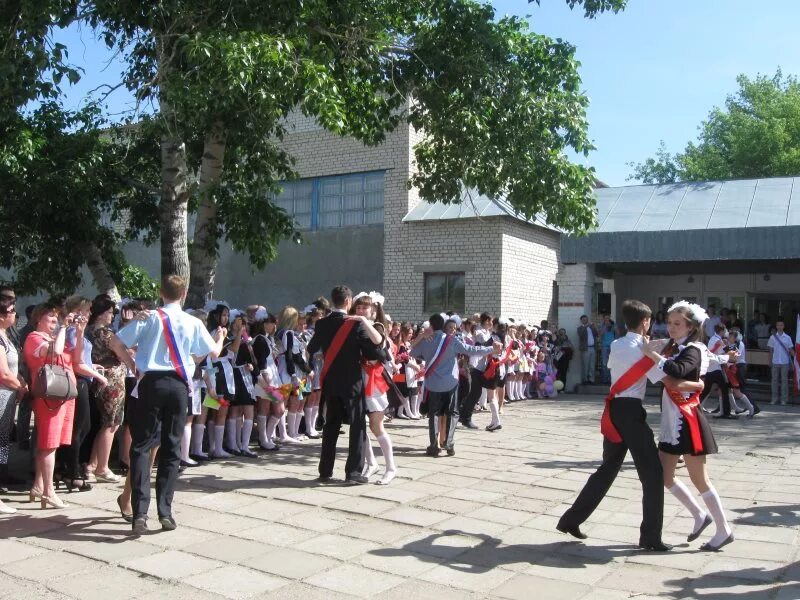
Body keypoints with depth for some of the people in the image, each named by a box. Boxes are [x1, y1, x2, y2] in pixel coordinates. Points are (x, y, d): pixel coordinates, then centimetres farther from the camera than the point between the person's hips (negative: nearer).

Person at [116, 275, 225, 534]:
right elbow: (214, 352, 12)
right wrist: (221, 336, 33)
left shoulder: (149, 318, -1)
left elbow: (115, 342, -4)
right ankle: (165, 512, 11)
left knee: (141, 446, 3)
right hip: (178, 385, 1)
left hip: (151, 382, -1)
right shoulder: (193, 323, 2)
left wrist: (133, 365, 10)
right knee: (171, 448, 9)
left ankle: (140, 512, -8)